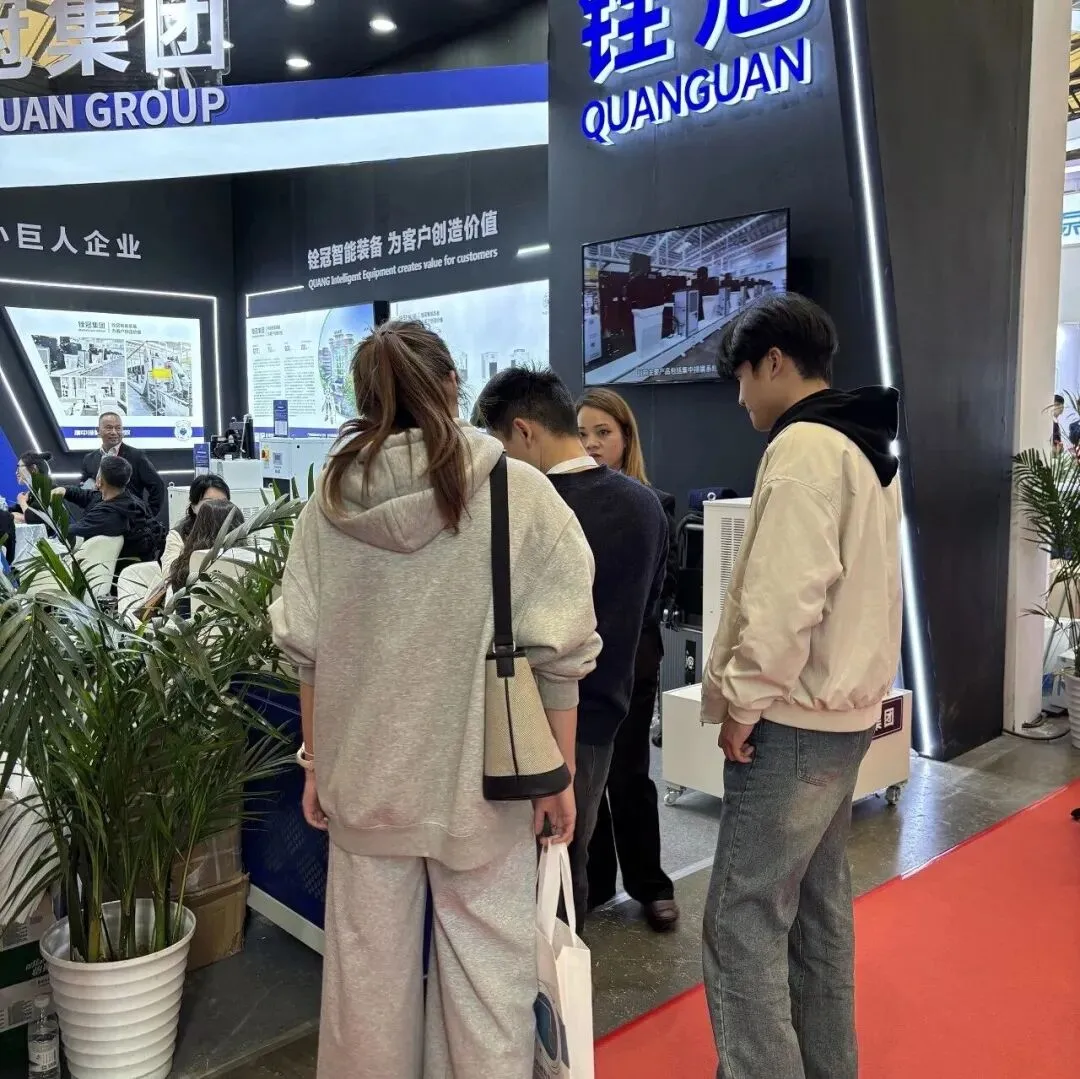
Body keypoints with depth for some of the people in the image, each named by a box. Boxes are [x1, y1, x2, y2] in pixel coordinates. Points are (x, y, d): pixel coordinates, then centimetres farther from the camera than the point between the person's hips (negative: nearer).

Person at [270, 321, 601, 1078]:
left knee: (367, 964, 17)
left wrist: (316, 761, 14)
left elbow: (306, 649, 2)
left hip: (364, 769, 3)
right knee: (485, 967, 11)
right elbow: (560, 651, -10)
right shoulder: (517, 490, -9)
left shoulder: (332, 497, -1)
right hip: (480, 771, -3)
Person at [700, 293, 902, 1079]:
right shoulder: (866, 448, 15)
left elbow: (786, 592, -25)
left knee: (744, 922, -4)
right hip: (843, 711, 10)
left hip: (794, 720, -10)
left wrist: (745, 699, -14)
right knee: (818, 909, 18)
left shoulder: (803, 447, -16)